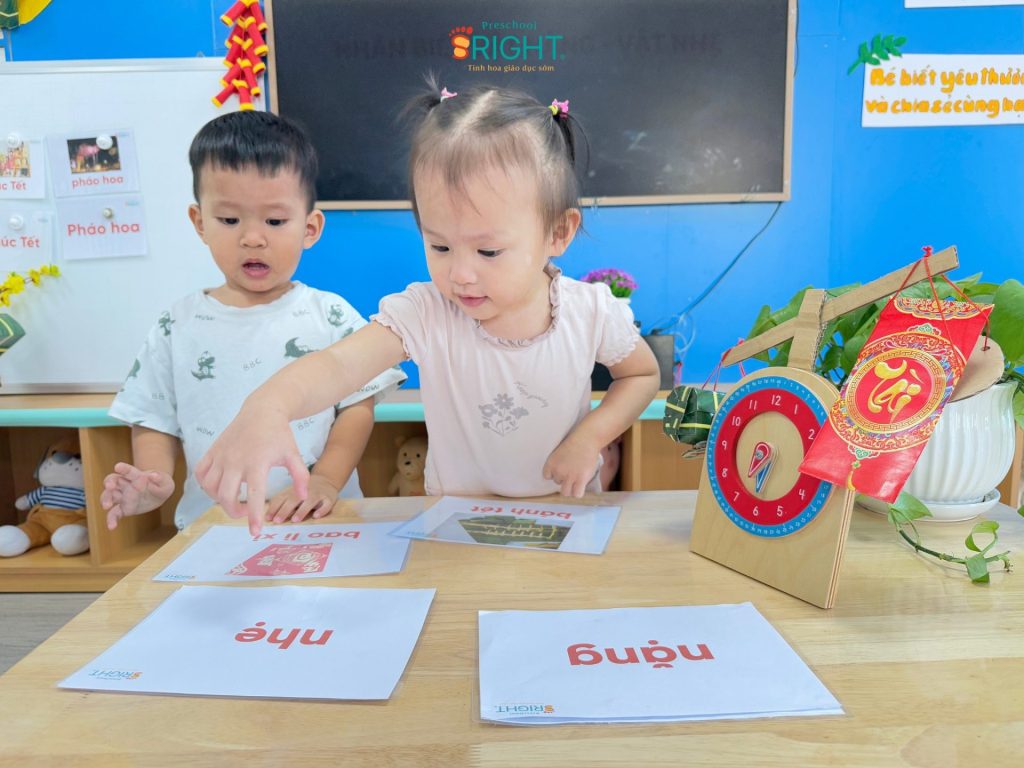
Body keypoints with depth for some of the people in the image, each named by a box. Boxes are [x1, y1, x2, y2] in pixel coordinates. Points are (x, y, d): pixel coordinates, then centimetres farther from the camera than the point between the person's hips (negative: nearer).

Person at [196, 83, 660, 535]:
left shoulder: (592, 311, -15)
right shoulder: (424, 314, -20)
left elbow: (643, 374, 3)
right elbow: (340, 363, -36)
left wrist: (589, 437, -14)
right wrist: (268, 406, -57)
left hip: (567, 513, 2)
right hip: (457, 518, -1)